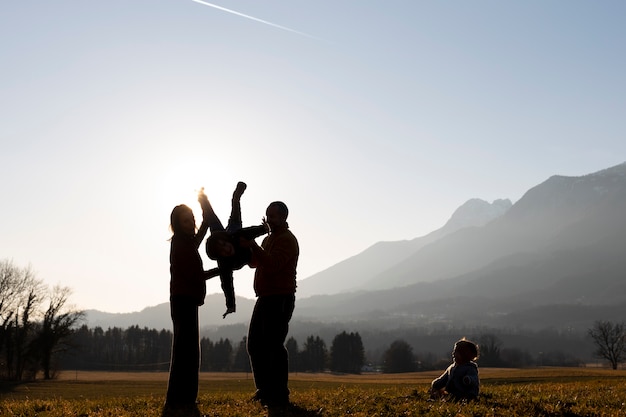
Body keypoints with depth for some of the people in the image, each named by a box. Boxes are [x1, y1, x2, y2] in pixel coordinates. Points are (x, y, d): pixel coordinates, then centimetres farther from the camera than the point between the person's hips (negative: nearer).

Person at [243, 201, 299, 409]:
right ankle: (265, 391, 20)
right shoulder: (268, 238, 20)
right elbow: (254, 262, 17)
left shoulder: (287, 240, -10)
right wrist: (245, 246, 1)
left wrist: (253, 245, -24)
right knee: (255, 344, 11)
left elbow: (272, 265, -23)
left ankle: (280, 396, -7)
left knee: (274, 346, -11)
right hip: (265, 298, 10)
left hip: (281, 299, -10)